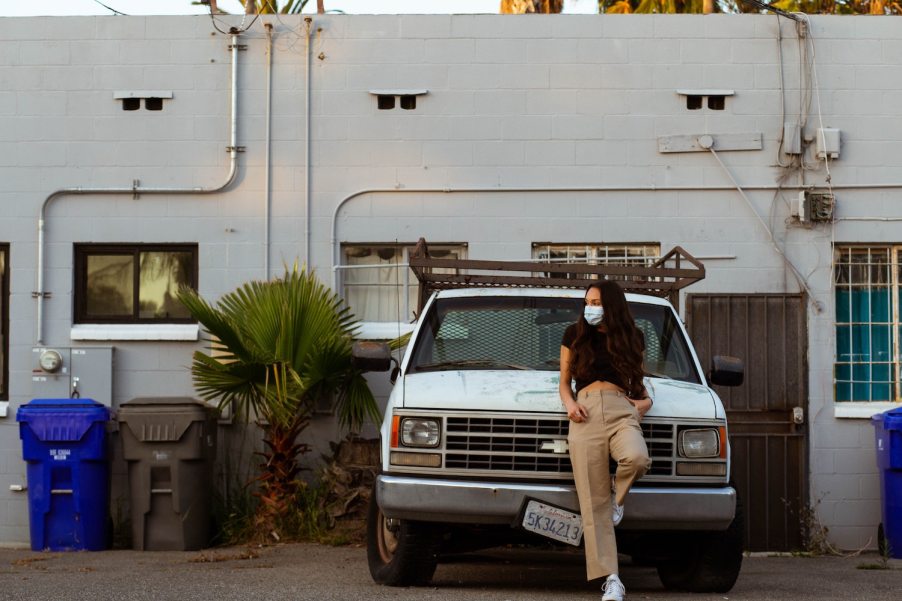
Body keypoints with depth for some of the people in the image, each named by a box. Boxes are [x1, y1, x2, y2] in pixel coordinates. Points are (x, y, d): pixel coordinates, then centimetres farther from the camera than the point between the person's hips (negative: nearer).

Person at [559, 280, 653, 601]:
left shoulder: (631, 337, 19)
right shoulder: (574, 335, 18)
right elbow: (564, 381, 21)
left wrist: (646, 400, 11)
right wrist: (569, 404, 1)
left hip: (621, 411, 0)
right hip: (585, 416, 0)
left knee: (637, 458, -36)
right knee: (593, 502, -9)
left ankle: (617, 492, 1)